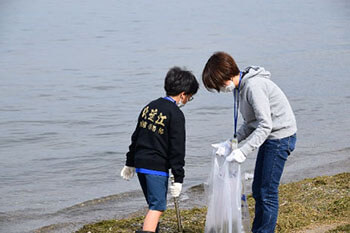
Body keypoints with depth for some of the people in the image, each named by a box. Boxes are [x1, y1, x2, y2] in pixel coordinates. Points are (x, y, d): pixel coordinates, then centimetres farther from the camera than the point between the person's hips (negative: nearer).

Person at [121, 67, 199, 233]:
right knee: (157, 206, -7)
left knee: (154, 204, 19)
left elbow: (136, 137, 19)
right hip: (157, 166, -8)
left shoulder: (150, 107, 13)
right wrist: (178, 178, -12)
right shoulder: (176, 115, -11)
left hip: (140, 163, 8)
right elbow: (177, 149, -13)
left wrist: (130, 163, 27)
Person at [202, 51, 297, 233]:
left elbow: (265, 125, -27)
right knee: (258, 191, 13)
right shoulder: (240, 87, 7)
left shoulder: (253, 86, -24)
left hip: (281, 137, -10)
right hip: (269, 138, 10)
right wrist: (233, 140, 0)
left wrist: (243, 151, -28)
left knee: (267, 192, -7)